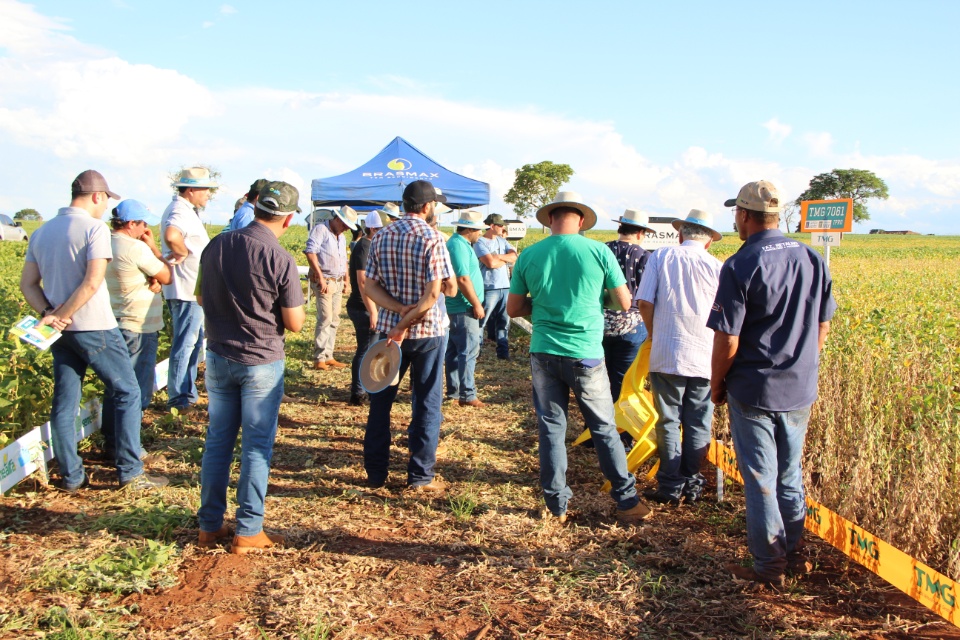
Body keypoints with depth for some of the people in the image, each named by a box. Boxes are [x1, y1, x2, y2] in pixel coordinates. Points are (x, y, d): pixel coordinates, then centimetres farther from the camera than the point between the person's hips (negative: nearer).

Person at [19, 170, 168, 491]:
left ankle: (71, 476, 18)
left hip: (61, 332, 7)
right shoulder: (94, 228, -11)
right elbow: (92, 282, -21)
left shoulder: (40, 233, 11)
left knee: (64, 402, 11)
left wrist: (48, 313, -6)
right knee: (127, 394, 4)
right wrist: (59, 316, -15)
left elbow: (28, 284, 8)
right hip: (95, 328, -7)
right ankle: (130, 472, 5)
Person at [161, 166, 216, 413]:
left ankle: (187, 393, 30)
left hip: (192, 289, 11)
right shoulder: (181, 211, -18)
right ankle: (179, 399, 3)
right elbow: (171, 236, -38)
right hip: (187, 290, -11)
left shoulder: (186, 210, 16)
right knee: (185, 344, -4)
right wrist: (182, 253, -22)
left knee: (193, 341, 19)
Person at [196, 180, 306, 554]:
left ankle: (210, 526, 23)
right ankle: (248, 532, 13)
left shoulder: (215, 246, -1)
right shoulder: (280, 260, -18)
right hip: (262, 362, -5)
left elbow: (201, 296, 11)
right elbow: (294, 323, -13)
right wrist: (298, 300, 6)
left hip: (218, 357, 5)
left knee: (217, 441, 14)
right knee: (257, 447, 6)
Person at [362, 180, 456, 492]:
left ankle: (375, 472, 19)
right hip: (427, 331, -4)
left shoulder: (381, 237, 4)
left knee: (381, 401, 13)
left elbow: (371, 287, -1)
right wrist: (406, 324, -14)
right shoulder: (432, 239, -11)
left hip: (388, 329, 4)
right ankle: (420, 476, 10)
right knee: (427, 404, 6)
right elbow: (448, 289, -19)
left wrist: (399, 309, -12)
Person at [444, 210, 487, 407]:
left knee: (454, 350, 15)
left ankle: (454, 390, 23)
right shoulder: (459, 246, -18)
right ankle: (467, 395, -3)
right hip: (463, 309, -11)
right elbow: (463, 279, -23)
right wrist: (476, 304, -17)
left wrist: (476, 303, 21)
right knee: (469, 351, -6)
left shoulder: (459, 243, 15)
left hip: (456, 308, 11)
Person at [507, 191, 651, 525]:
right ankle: (627, 501, 19)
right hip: (585, 355, -2)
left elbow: (513, 309, 6)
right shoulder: (598, 251, -7)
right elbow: (625, 302, 0)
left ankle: (556, 505, 18)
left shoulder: (528, 256, -1)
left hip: (543, 353, 2)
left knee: (551, 428, 11)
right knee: (604, 429, 11)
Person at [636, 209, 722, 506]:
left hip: (666, 356, -1)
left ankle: (670, 487, 12)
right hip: (705, 358, 1)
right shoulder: (716, 267, 1)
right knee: (698, 425, 11)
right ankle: (692, 485, 19)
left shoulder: (661, 256, -1)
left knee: (668, 422, 8)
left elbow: (644, 302, -5)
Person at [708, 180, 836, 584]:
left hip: (753, 391, -6)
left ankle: (769, 565, 14)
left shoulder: (740, 267, -17)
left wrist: (717, 384, -2)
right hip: (800, 390, 6)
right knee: (790, 473, 19)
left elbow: (727, 340, -17)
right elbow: (823, 327, 9)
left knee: (760, 478, 5)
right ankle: (794, 552, 29)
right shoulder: (813, 260, 1)